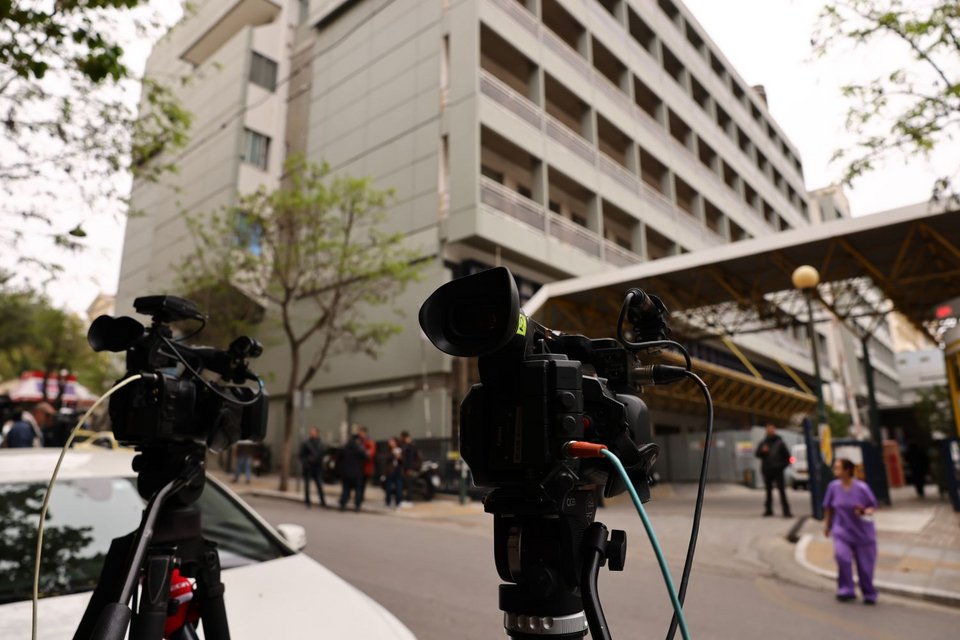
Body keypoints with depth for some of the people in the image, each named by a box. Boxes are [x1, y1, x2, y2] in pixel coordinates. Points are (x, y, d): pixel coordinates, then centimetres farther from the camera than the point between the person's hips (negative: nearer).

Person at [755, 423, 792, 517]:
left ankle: (786, 511, -5)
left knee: (781, 490, -7)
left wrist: (784, 464, -5)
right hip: (766, 470, 3)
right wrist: (762, 451, -12)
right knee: (768, 491, 9)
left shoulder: (779, 442, 2)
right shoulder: (763, 443, 9)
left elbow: (787, 455, 5)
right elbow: (757, 454, 6)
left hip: (777, 471, -3)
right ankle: (768, 510, 16)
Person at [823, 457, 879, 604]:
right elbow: (828, 508, 6)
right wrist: (827, 524, 10)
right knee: (842, 556, -21)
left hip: (863, 531, -1)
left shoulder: (861, 487, -14)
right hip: (842, 530, 1)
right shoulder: (833, 486, -6)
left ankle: (869, 595, 31)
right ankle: (846, 591, -7)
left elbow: (873, 506, -3)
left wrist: (866, 512, -24)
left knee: (865, 565, 7)